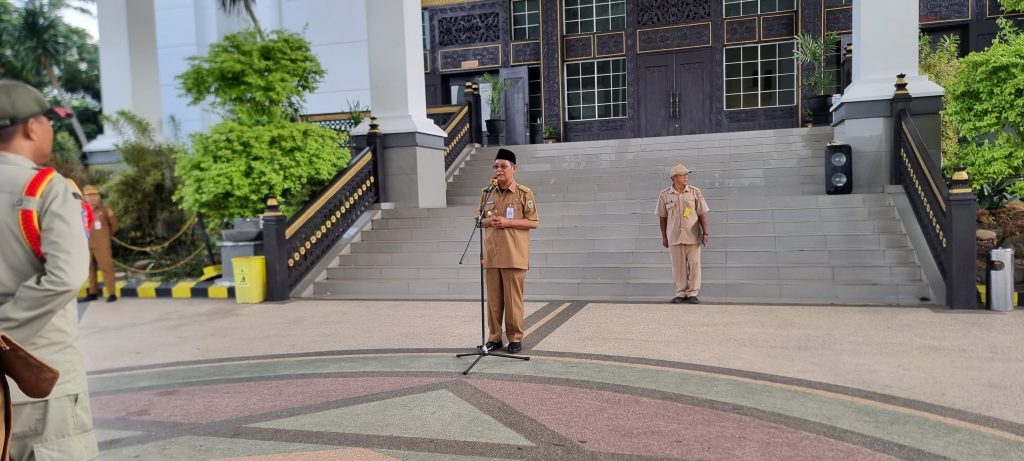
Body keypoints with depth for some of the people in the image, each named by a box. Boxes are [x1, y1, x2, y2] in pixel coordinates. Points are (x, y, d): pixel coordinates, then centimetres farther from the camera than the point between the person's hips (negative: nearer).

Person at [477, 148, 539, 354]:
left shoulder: (524, 193, -1)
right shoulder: (487, 193, 12)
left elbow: (534, 222, -4)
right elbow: (478, 220, 17)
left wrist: (508, 222, -14)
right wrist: (488, 221, -6)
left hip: (514, 256, -4)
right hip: (491, 254, 4)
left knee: (513, 298, 0)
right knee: (493, 298, 7)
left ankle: (515, 338, 10)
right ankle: (494, 337, 17)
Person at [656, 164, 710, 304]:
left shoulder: (695, 192, 0)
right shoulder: (664, 194, 1)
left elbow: (702, 214, 2)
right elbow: (662, 217, 7)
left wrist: (705, 233, -5)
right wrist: (664, 237, 6)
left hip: (693, 236, 0)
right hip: (674, 237, 0)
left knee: (694, 264, 0)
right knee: (678, 266, 5)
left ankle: (692, 294, 9)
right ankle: (681, 293, 16)